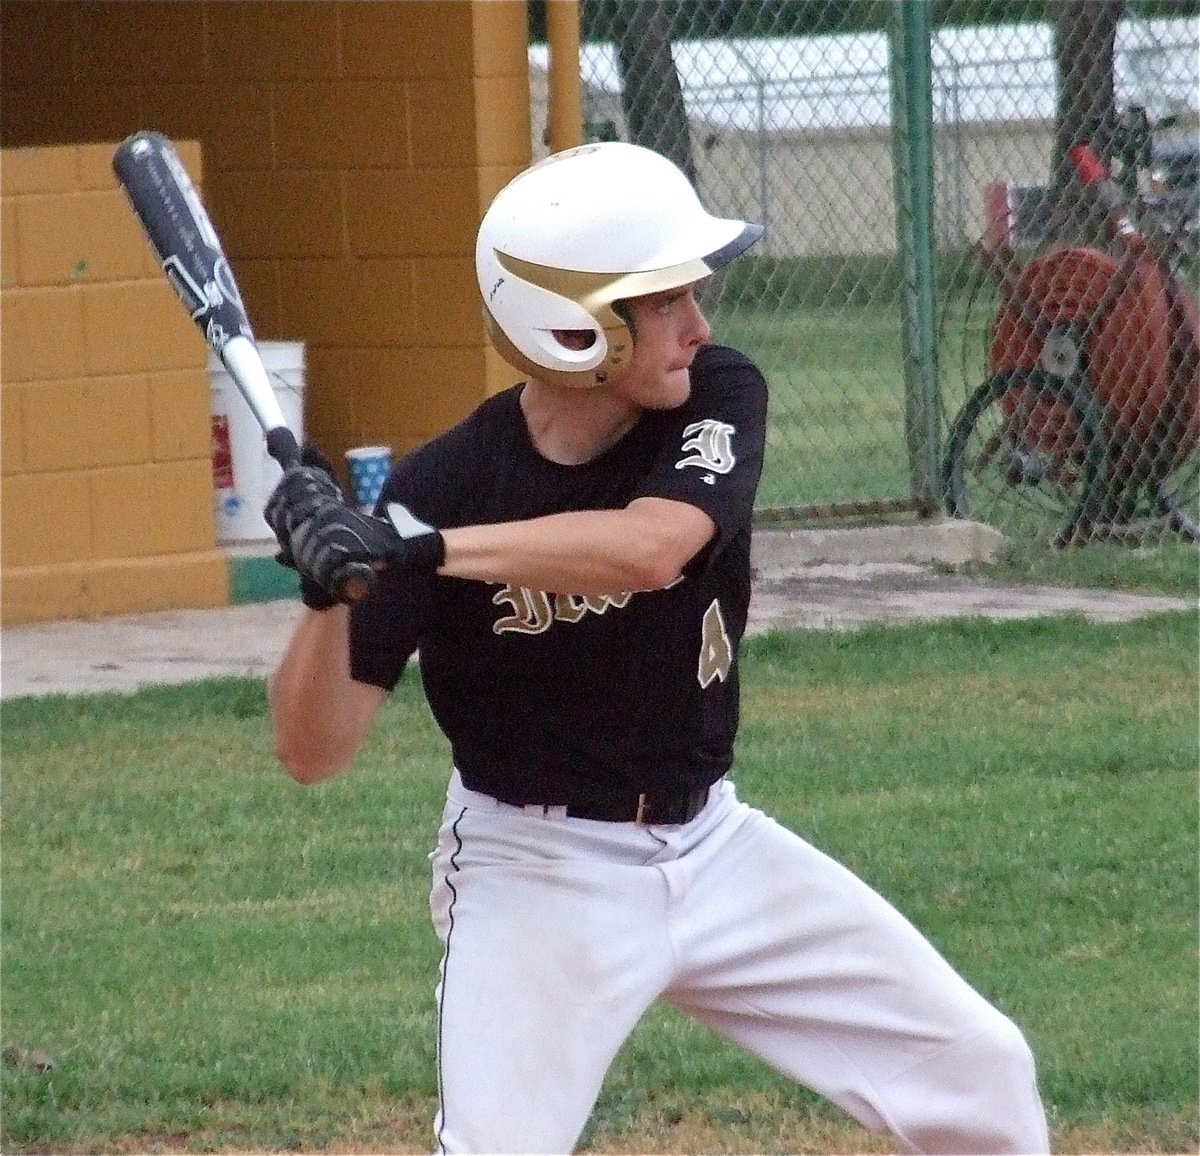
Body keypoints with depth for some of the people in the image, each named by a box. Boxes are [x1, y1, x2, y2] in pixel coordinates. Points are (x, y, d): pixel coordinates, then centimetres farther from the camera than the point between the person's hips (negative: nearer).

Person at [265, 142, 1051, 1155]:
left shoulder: (720, 398, -12)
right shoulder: (443, 488, -18)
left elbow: (650, 548, -34)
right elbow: (314, 751, -18)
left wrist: (424, 550, -42)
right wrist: (329, 586, -37)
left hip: (715, 851, 4)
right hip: (540, 879, -4)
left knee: (982, 1073, 4)